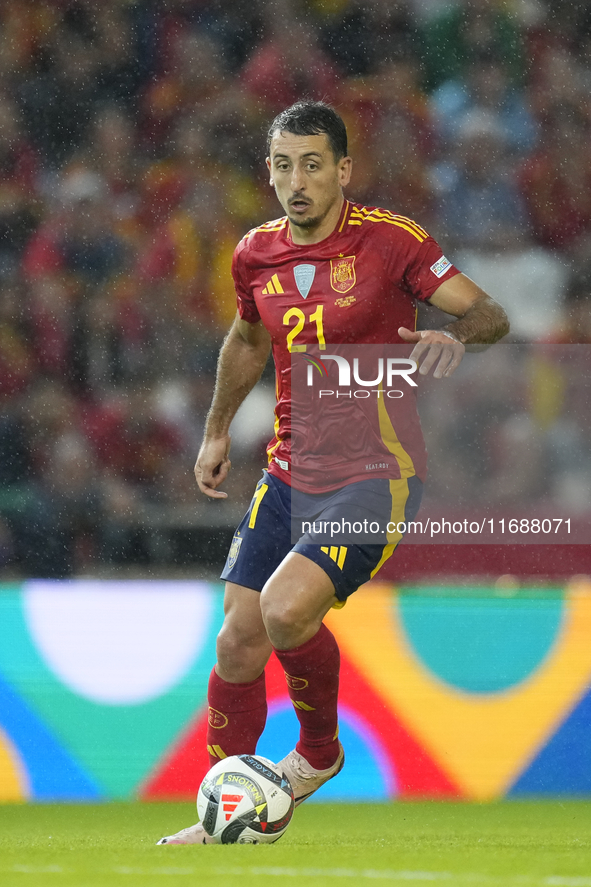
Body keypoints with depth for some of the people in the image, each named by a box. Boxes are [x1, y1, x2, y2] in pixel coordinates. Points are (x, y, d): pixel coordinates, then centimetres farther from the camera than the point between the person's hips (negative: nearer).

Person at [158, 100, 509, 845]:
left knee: (286, 609, -23)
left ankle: (319, 749, 5)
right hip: (290, 473, 6)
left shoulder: (388, 240, -11)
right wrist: (217, 432, 27)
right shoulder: (256, 254, 5)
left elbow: (489, 313, -9)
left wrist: (456, 334, -31)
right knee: (238, 639, 1)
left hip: (378, 470, -6)